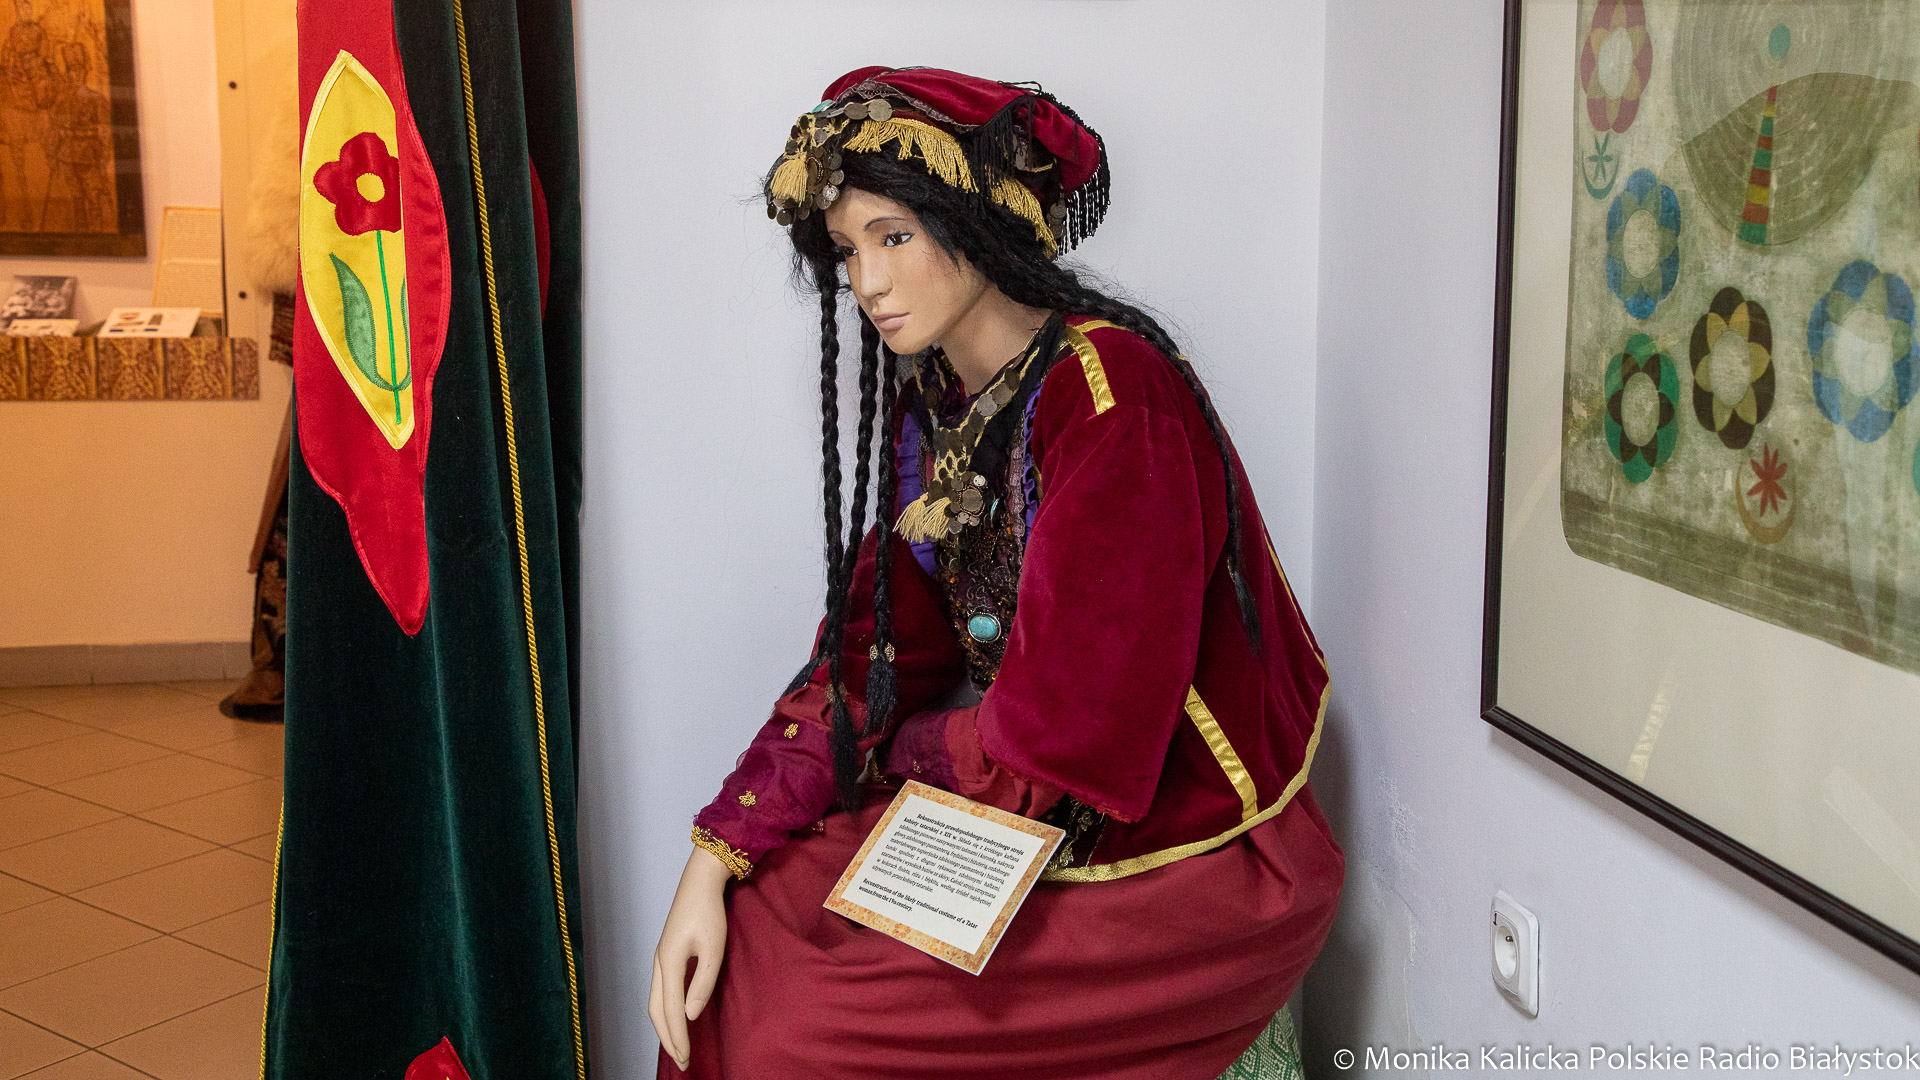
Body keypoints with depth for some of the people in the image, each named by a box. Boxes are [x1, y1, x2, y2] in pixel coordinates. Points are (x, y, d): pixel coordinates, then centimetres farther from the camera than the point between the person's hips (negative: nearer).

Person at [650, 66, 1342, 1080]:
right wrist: (715, 859, -8)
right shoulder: (927, 402, 4)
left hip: (1176, 853, -7)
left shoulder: (1108, 391, -22)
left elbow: (1061, 738, -23)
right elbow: (869, 657, 2)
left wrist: (905, 749, -4)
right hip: (1009, 809, 7)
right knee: (732, 947, 0)